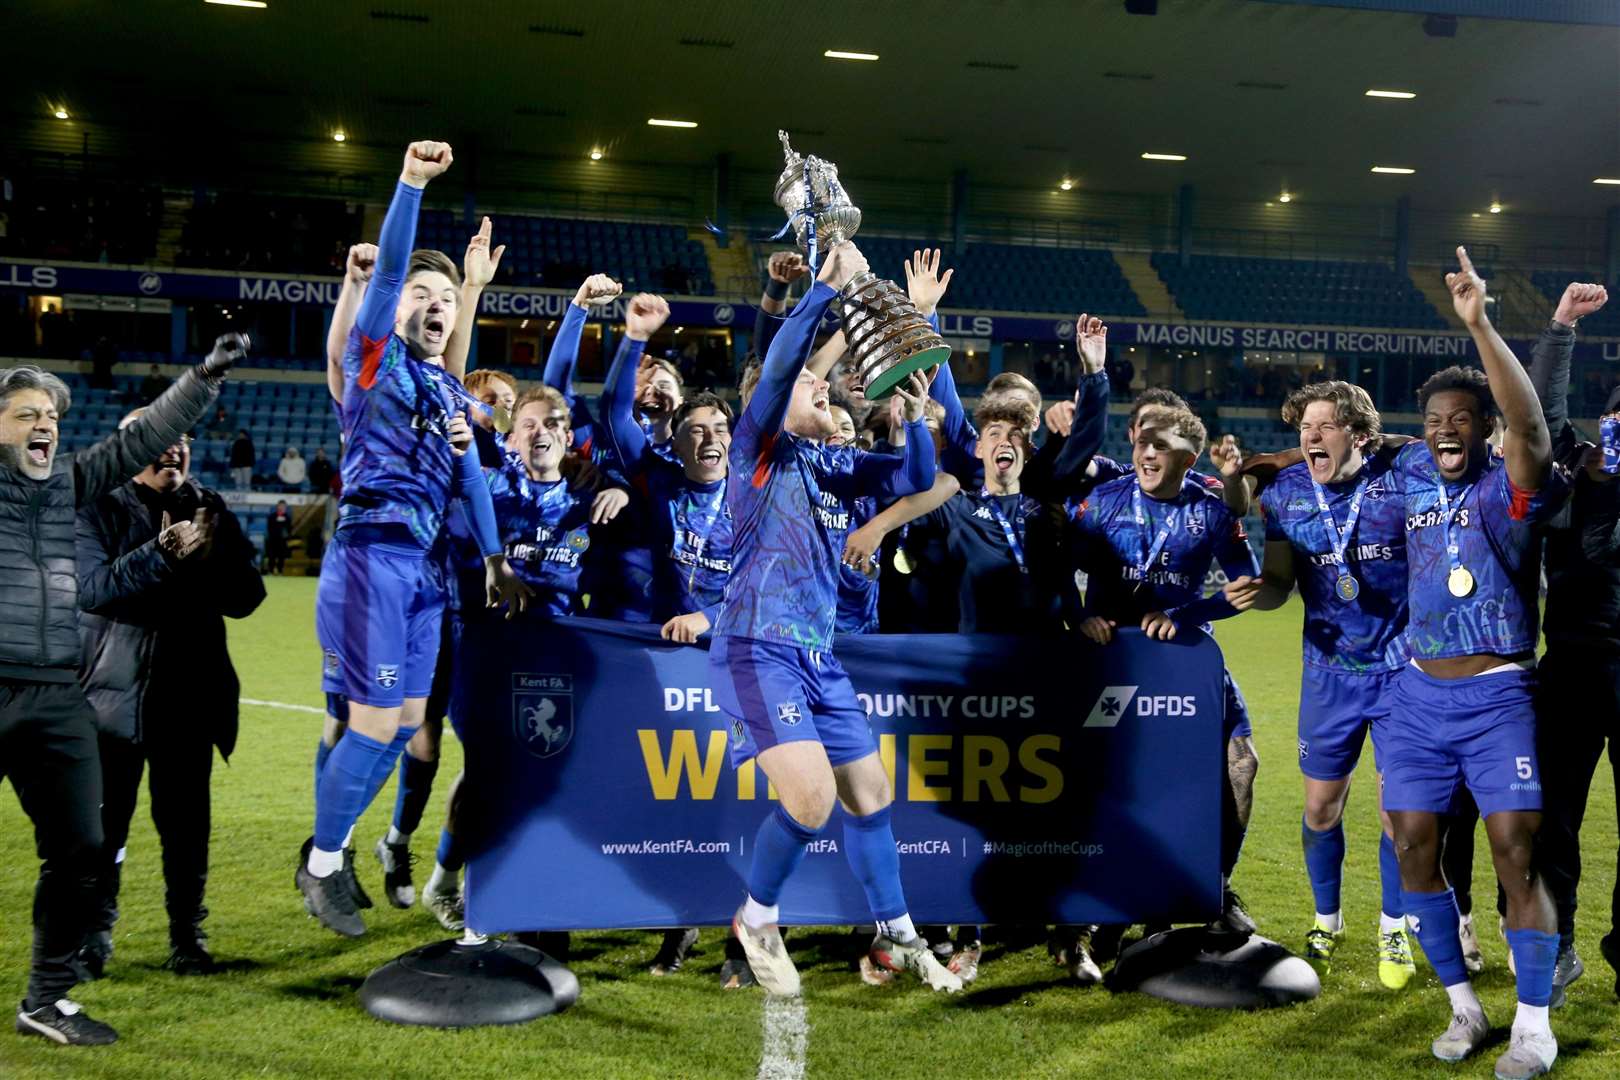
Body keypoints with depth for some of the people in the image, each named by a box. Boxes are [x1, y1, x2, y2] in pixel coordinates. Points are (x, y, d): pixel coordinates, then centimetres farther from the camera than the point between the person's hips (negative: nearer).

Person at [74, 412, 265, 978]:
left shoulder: (210, 510, 10)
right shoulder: (98, 509, -2)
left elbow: (246, 596, 4)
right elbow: (91, 587, -17)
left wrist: (209, 557, -14)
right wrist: (163, 554, -26)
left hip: (189, 693, 3)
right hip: (114, 692, -3)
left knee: (186, 824, 7)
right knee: (103, 823, 2)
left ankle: (187, 936, 18)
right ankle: (93, 937, 17)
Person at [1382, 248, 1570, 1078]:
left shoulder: (1510, 488, -11)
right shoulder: (1410, 475, 7)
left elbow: (1528, 423, -32)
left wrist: (1479, 325, -41)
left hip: (1497, 696, -6)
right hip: (1419, 694, 6)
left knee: (1515, 857, -5)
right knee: (1414, 850, 6)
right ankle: (1463, 1005, 20)